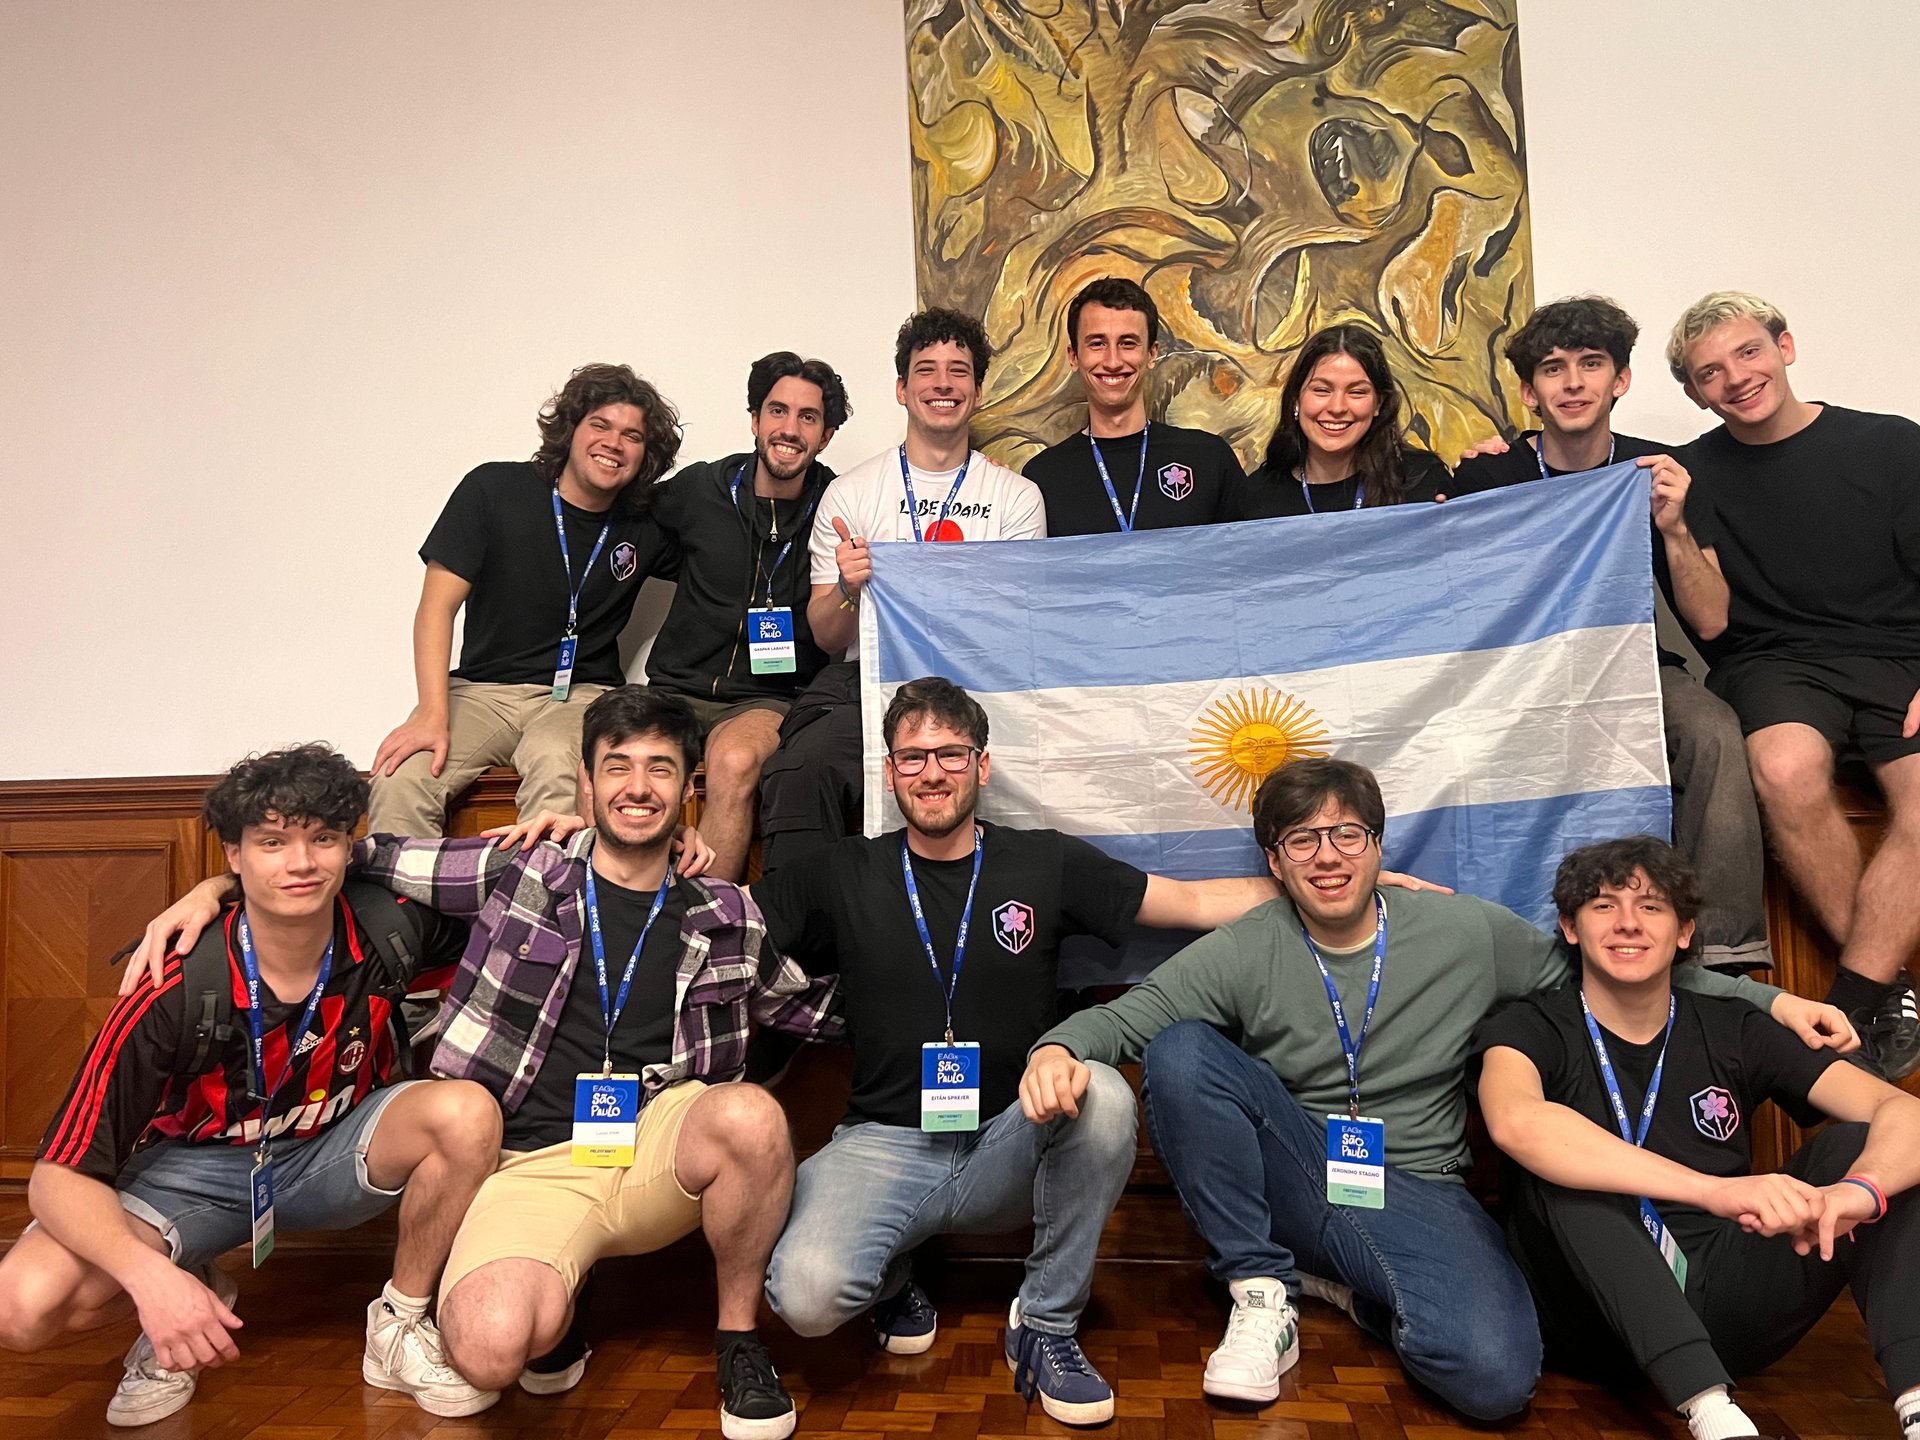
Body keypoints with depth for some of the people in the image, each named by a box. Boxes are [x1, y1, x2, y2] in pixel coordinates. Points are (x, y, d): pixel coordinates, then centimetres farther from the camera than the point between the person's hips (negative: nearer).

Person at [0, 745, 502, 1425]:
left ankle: (401, 1324, -6)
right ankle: (201, 1292, 7)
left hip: (336, 1153, 1)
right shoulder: (177, 992, -26)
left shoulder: (386, 932, -20)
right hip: (197, 1166, -1)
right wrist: (150, 1275, -39)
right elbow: (60, 1176, -21)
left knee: (466, 1113, -31)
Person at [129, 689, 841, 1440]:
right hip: (536, 1165, -1)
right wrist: (219, 883, 2)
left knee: (752, 1116, -33)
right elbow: (372, 859, 10)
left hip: (657, 1156, 1)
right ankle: (555, 1310, 11)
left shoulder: (727, 920, 8)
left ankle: (738, 1340, -4)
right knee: (490, 1349, -30)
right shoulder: (519, 871, 4)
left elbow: (826, 1007, 18)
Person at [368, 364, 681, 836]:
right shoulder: (495, 489, -1)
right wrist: (433, 715, -18)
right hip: (481, 688, 0)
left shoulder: (647, 527, 4)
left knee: (559, 773, -36)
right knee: (399, 781, -28)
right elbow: (437, 606, -6)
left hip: (579, 694, 0)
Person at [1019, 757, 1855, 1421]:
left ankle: (1346, 1287, 6)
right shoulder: (1243, 954, -5)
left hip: (1414, 1195, 0)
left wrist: (1767, 999, 6)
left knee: (1494, 1376, -28)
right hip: (1291, 1181, 0)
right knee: (1180, 1052, -25)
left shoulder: (1469, 933, -2)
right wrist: (1060, 1047, -33)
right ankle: (1262, 1292, -10)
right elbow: (1125, 1016, -10)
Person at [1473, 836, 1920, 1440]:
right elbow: (1514, 1122, -28)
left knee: (1855, 1144, -12)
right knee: (1564, 1166, -29)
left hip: (1721, 1308, 3)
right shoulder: (1532, 1027, -3)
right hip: (1598, 1317, -3)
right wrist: (1714, 1190, -38)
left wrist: (1860, 1189, -29)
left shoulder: (1732, 1032, 8)